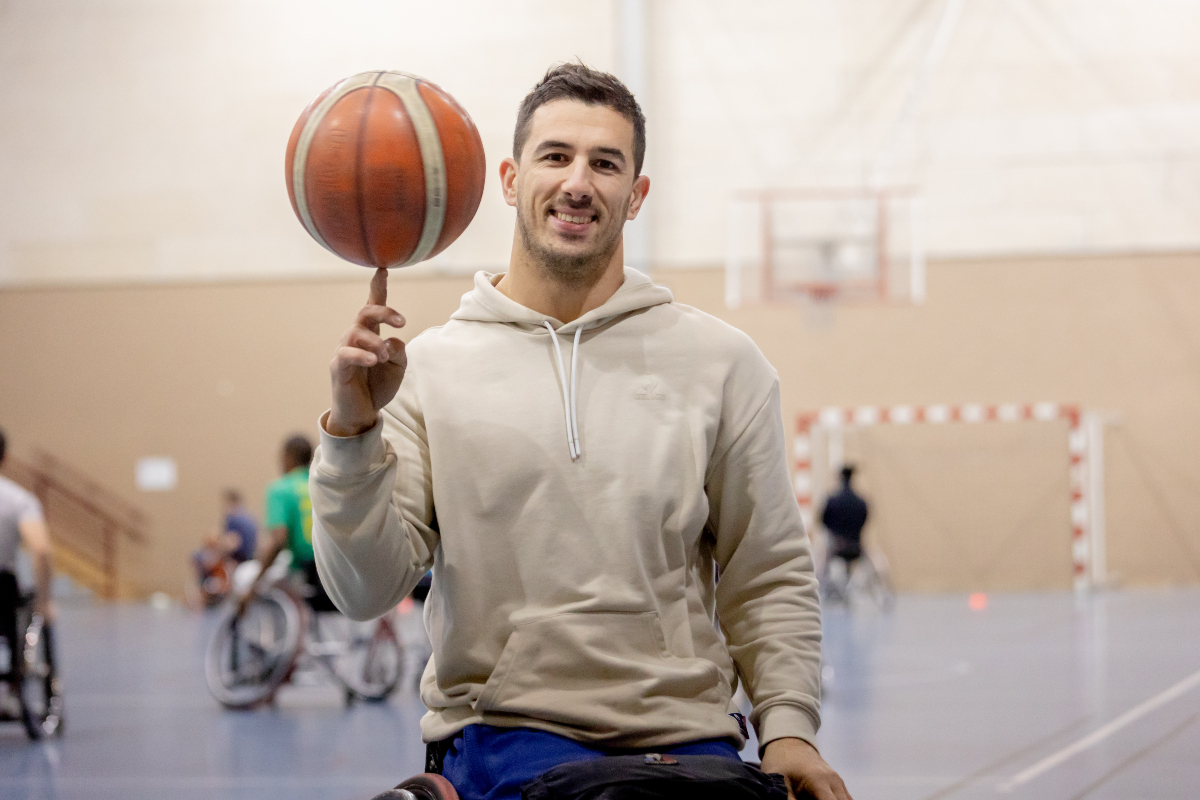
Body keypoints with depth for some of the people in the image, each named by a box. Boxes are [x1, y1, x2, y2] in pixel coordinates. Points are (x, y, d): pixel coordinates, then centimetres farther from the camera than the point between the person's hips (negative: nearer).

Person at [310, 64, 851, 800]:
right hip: (503, 732, -4)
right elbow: (367, 589, -1)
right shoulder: (428, 371, 5)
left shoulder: (722, 363, 9)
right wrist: (353, 434, -14)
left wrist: (788, 725, -1)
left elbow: (769, 576, 10)